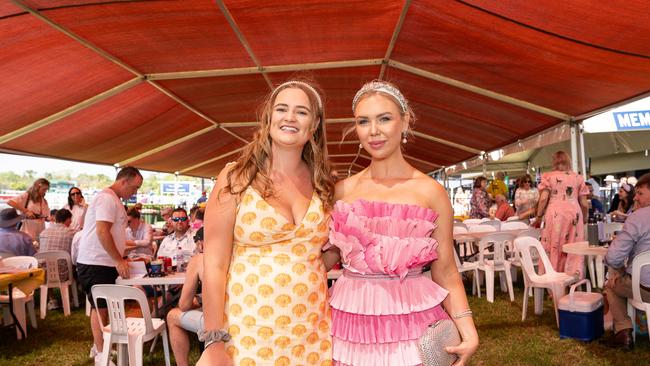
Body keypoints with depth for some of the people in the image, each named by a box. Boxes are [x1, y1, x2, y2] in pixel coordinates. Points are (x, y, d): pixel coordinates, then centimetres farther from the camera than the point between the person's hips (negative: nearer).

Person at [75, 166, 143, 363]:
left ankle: (99, 346, 26)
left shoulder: (114, 200, 16)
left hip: (105, 263, 10)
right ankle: (101, 354, 4)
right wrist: (119, 260, -20)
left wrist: (121, 259, 20)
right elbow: (102, 232, -23)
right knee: (100, 307, -4)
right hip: (95, 264, -10)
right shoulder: (106, 198, -16)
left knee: (103, 307, 15)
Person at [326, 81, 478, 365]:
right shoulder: (343, 190, 1)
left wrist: (468, 332, -12)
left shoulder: (431, 192, -5)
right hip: (350, 325, 2)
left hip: (412, 323, -2)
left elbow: (446, 272, -3)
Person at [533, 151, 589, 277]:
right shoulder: (578, 178, 13)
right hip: (574, 213, 2)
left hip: (555, 214, -2)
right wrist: (584, 218, 24)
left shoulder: (548, 176, 7)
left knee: (554, 247, 2)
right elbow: (584, 204, 11)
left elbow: (544, 198, -4)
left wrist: (538, 217, 3)